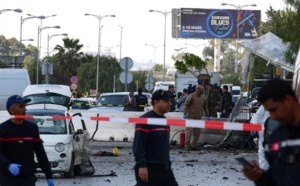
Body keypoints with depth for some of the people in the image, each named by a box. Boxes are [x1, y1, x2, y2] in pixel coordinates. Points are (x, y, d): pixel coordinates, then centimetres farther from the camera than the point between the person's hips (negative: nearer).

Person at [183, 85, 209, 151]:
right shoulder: (191, 96, -6)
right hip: (190, 117, -5)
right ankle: (187, 145, -8)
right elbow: (186, 105, -8)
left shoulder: (203, 98, 10)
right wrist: (184, 114, -17)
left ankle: (194, 145, 14)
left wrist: (207, 116, 17)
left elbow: (205, 107, 21)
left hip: (198, 117, 5)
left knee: (197, 133, 5)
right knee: (189, 131, -10)